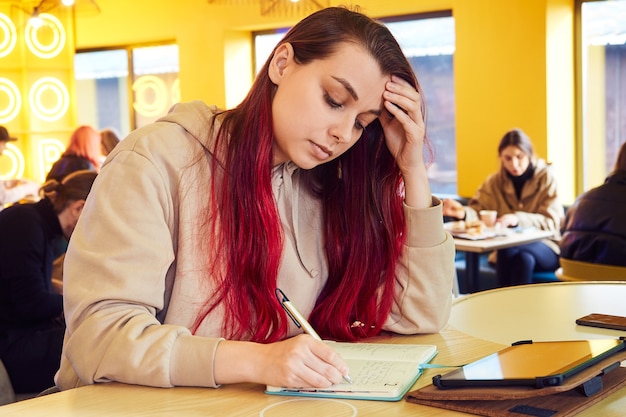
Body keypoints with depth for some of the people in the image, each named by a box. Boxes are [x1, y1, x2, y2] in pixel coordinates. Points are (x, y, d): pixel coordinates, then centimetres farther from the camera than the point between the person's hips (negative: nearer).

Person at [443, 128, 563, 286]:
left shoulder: (546, 177, -1)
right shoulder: (495, 182, 8)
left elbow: (552, 222, -9)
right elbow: (479, 212, -2)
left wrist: (517, 219, -27)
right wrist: (463, 213, -26)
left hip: (546, 249, -1)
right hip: (507, 251, 2)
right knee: (523, 259, -34)